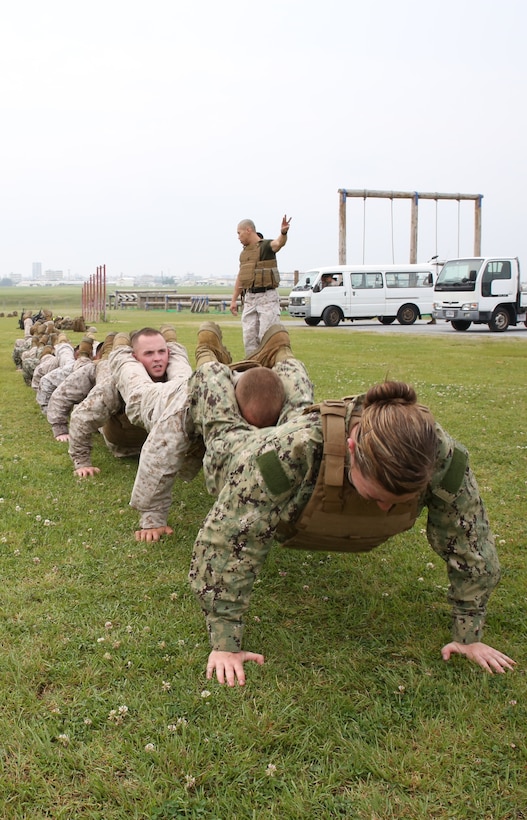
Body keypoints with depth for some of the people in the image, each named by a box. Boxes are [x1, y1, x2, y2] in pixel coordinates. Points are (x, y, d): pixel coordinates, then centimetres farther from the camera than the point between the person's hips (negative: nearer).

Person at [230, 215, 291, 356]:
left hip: (267, 297, -7)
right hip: (249, 298, 7)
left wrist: (283, 232, -52)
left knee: (266, 336, -9)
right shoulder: (244, 252, 16)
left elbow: (279, 243, -29)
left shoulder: (266, 246, -6)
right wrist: (234, 300, 23)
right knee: (249, 337, 7)